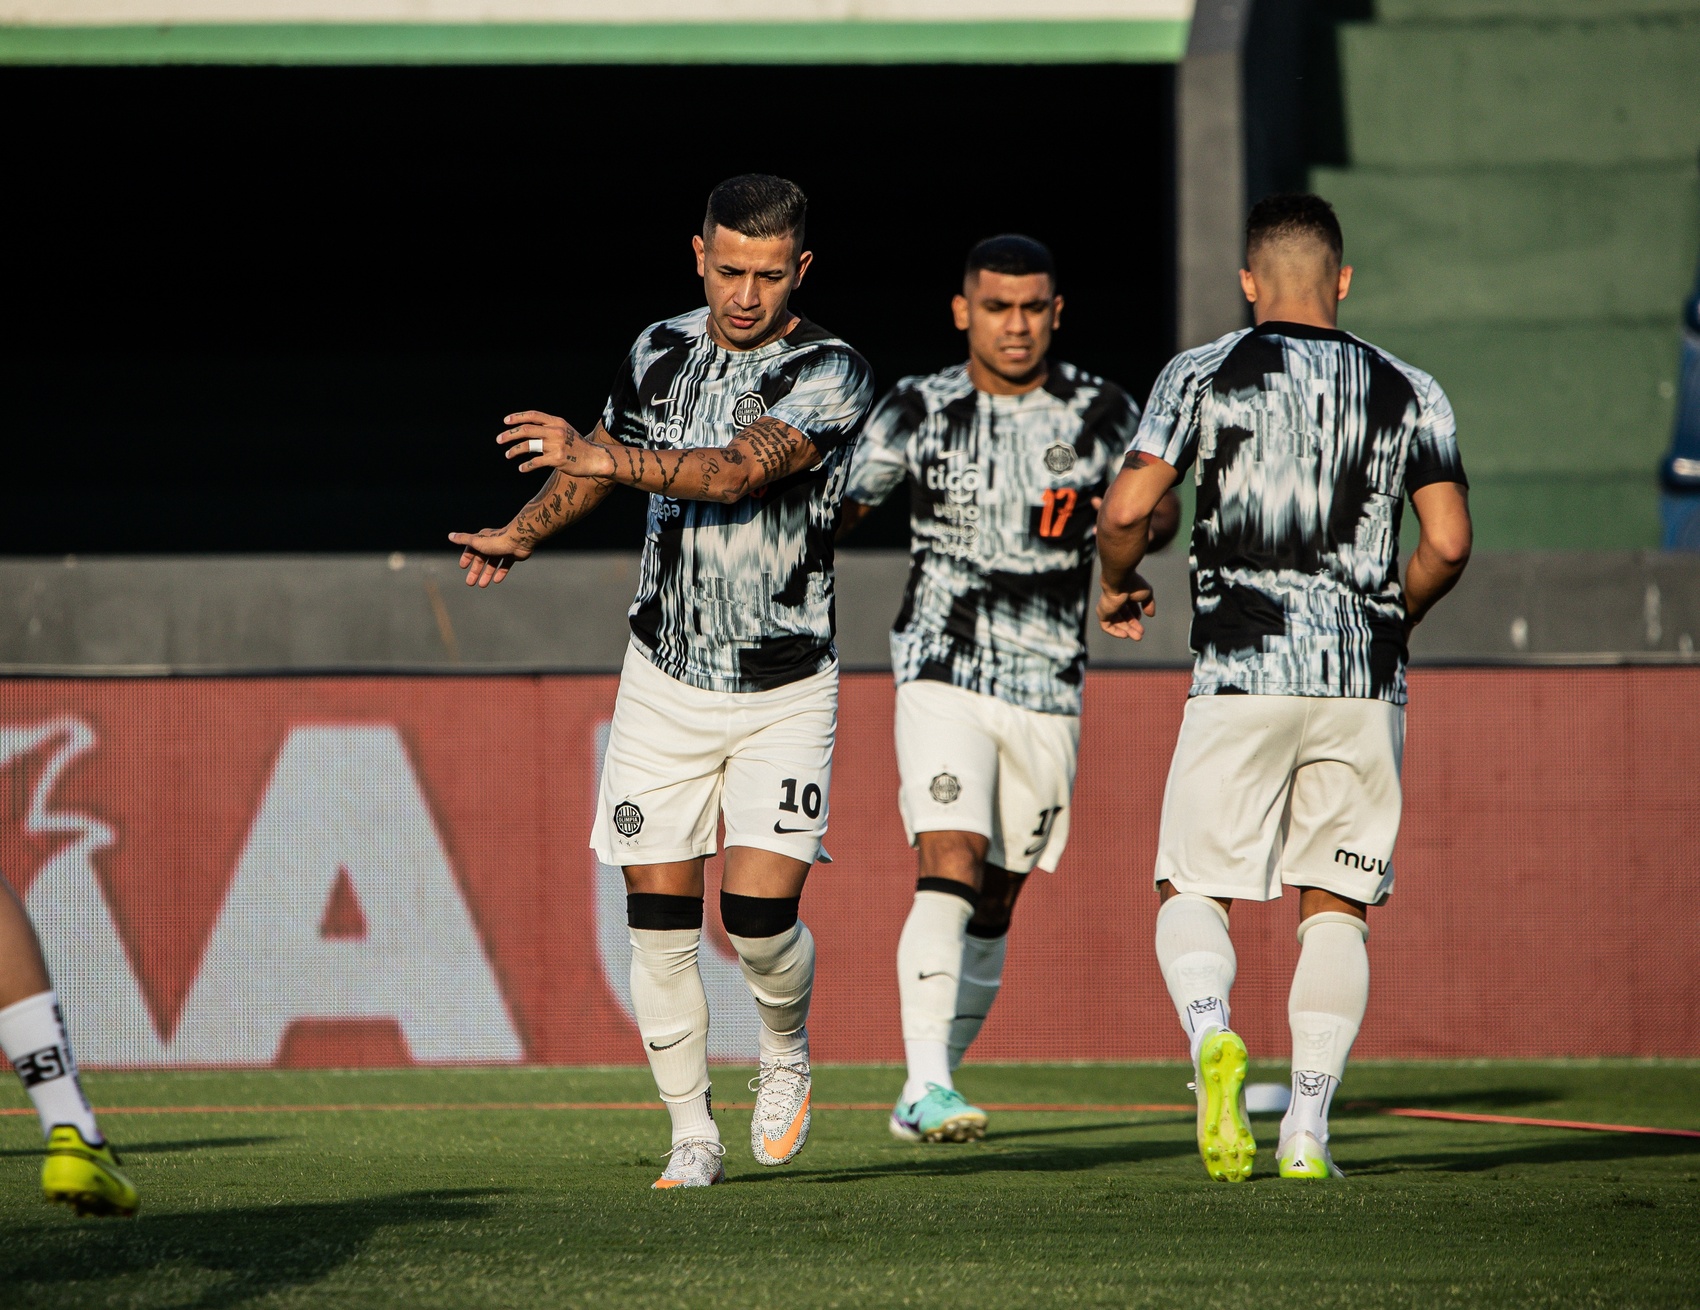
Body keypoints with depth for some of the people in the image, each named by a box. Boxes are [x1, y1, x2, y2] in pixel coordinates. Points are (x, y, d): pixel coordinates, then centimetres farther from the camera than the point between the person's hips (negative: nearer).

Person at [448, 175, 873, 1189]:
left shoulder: (832, 376, -13)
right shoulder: (663, 351, 4)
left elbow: (735, 470, -29)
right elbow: (608, 458, 24)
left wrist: (600, 457, -38)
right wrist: (523, 533, 19)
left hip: (785, 689, -4)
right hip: (666, 679, 4)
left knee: (762, 917, -13)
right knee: (660, 919, -2)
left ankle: (786, 1051, 19)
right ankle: (693, 1136, 11)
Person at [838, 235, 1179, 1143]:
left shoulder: (1101, 415, 3)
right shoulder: (918, 412, 0)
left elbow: (1157, 509, 13)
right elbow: (835, 509, 2)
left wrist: (1140, 523, -9)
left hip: (1048, 691, 3)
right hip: (944, 677, -3)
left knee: (995, 902, 9)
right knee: (951, 867, -21)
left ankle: (927, 1093, 23)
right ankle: (926, 1084, -28)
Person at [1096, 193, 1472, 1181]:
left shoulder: (1203, 376, 1)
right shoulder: (1409, 394, 7)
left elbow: (1127, 511, -6)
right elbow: (1448, 545, -1)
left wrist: (1119, 586, 15)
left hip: (1240, 674, -2)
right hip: (1364, 681, 2)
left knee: (1196, 892, 7)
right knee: (1338, 906, 11)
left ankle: (1210, 1029, -24)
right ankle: (1308, 1128, 1)